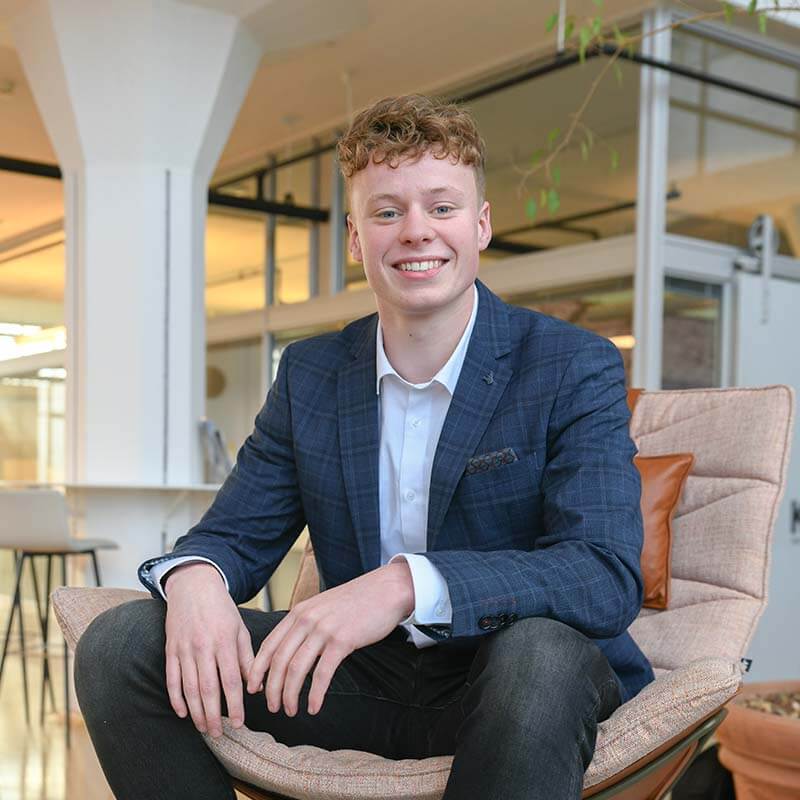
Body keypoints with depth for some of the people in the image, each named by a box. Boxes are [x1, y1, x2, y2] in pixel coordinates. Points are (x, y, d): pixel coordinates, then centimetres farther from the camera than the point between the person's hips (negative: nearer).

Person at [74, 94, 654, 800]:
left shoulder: (577, 369, -10)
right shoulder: (310, 374, 5)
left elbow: (609, 577, -22)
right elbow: (236, 533, 7)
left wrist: (406, 584, -36)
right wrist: (194, 576, -20)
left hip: (496, 688, -3)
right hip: (359, 676, 4)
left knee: (542, 652, -39)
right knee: (119, 645, -12)